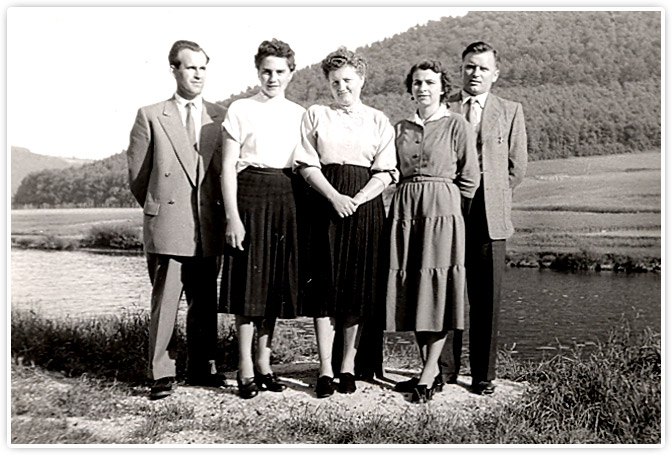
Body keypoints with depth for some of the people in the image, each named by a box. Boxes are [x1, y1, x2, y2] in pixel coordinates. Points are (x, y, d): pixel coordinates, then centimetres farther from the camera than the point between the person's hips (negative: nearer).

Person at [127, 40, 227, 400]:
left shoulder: (220, 117, 11)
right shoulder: (151, 116, 5)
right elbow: (137, 175, 8)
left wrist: (221, 213, 10)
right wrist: (158, 208, 11)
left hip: (208, 228, 3)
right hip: (167, 227, -2)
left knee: (205, 303, 9)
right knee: (165, 301, -1)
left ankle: (202, 368, 22)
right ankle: (161, 375, 9)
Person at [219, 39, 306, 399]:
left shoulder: (299, 114, 12)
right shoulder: (240, 110, 1)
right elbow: (228, 167, -3)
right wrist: (232, 216, -11)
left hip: (287, 198, 4)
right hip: (251, 195, -4)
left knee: (276, 281, 8)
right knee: (249, 280, -2)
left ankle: (264, 362, 21)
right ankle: (246, 367, 9)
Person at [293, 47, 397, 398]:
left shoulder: (379, 121, 11)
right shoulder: (315, 115, 11)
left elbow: (385, 172, 3)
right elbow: (307, 165, 2)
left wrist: (357, 199, -12)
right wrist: (334, 196, -13)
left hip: (366, 206, 1)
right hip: (324, 204, 0)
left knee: (360, 286, 1)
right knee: (325, 284, -4)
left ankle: (348, 365, 13)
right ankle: (325, 369, 3)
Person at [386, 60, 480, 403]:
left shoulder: (457, 125, 1)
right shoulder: (400, 128, 14)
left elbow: (470, 178, 1)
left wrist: (443, 205, 1)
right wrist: (409, 203, 11)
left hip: (442, 211, -5)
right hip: (405, 209, 5)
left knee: (437, 289, -4)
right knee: (410, 290, 5)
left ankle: (427, 377, 3)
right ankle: (432, 371, 17)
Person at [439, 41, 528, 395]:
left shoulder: (510, 111, 12)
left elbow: (516, 167, 11)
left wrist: (492, 196, 8)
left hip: (490, 215, 0)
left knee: (486, 296, 2)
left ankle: (484, 375, 13)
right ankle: (444, 369, 14)